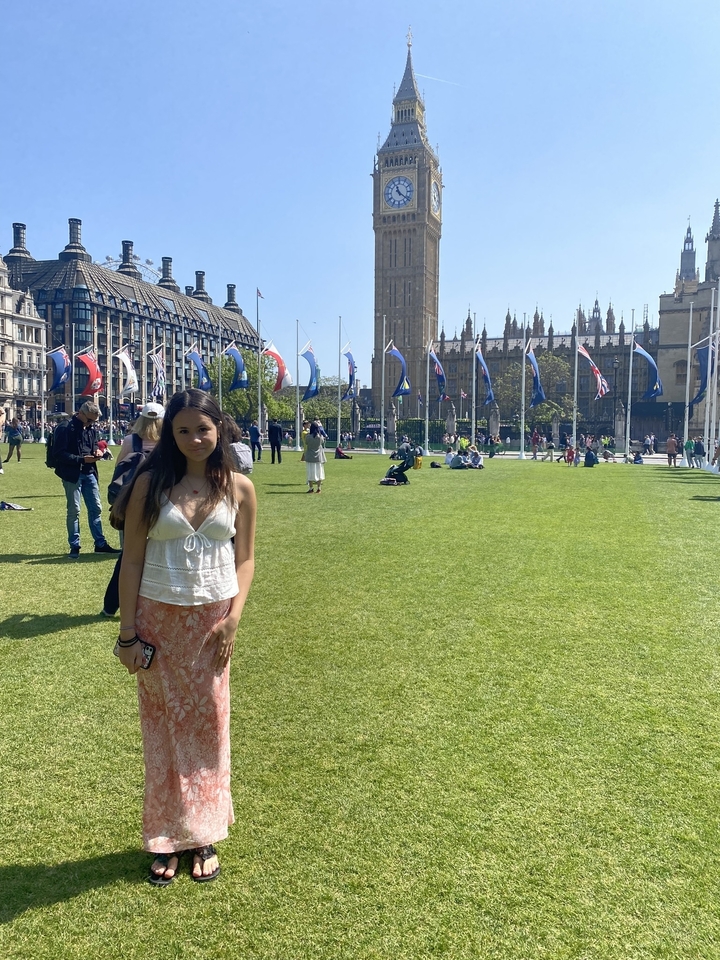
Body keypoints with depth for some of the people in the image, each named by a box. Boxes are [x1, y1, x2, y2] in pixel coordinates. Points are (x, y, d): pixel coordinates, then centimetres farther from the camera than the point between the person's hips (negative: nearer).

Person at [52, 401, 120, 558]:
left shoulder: (92, 428, 9)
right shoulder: (65, 427, -11)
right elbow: (60, 453, -15)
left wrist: (97, 451, -1)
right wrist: (82, 459, -21)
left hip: (89, 473, 6)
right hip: (72, 474, -6)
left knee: (96, 508, 9)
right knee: (74, 511, 1)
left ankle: (100, 544, 17)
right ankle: (74, 546, 12)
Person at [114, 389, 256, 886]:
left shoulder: (239, 488, -1)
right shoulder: (151, 484, -4)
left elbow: (245, 559, 3)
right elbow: (132, 560, -2)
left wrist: (233, 618, -9)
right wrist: (128, 631, -5)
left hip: (212, 619, 1)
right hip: (159, 618, 0)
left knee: (208, 725, 10)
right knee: (162, 726, 8)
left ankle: (204, 834, 27)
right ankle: (166, 838, 25)